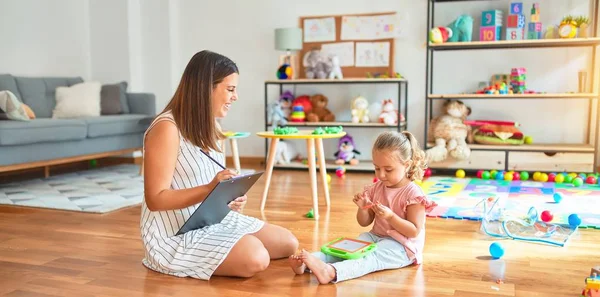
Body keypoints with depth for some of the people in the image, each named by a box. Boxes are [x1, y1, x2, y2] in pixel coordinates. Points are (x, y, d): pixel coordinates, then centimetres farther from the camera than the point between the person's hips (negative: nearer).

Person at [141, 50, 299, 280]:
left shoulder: (209, 127, 9)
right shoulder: (167, 128, -18)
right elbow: (155, 199, -20)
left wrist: (229, 198, -5)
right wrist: (210, 189, -31)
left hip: (213, 219, 9)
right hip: (175, 233, -9)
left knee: (288, 243, 3)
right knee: (255, 259, -28)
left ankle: (208, 258, 10)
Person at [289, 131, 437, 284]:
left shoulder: (413, 194, -13)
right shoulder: (376, 188, 7)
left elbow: (414, 231, -16)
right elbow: (364, 222, 11)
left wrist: (390, 216, -28)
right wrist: (363, 208, -11)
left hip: (401, 246, -7)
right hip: (375, 236, 8)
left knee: (370, 258, -33)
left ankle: (330, 271, -59)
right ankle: (305, 263, -36)